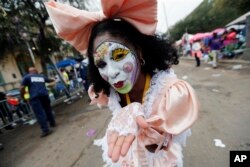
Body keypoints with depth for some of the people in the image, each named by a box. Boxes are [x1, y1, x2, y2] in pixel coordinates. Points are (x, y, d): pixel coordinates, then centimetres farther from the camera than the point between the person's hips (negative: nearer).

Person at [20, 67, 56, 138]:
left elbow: (22, 88, 0)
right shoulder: (42, 76, 21)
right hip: (44, 94, 4)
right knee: (48, 109, 20)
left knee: (39, 113, -5)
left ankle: (46, 130, -7)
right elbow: (50, 80, 39)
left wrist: (22, 96, 15)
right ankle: (52, 123, 31)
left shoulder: (26, 77, 10)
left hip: (35, 97, -4)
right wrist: (53, 80, 61)